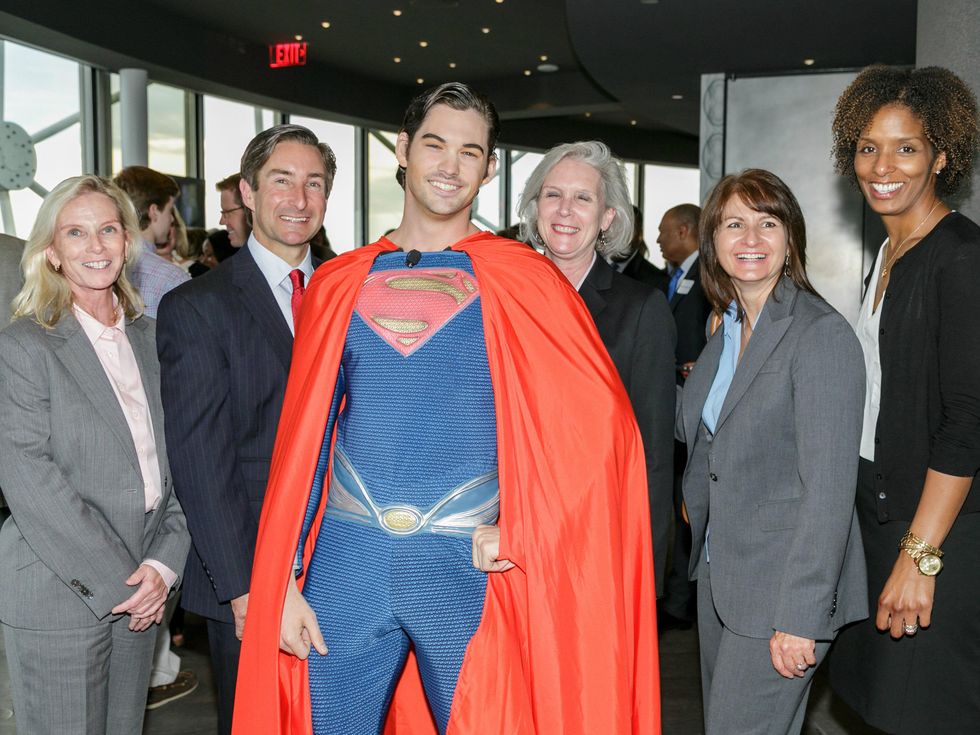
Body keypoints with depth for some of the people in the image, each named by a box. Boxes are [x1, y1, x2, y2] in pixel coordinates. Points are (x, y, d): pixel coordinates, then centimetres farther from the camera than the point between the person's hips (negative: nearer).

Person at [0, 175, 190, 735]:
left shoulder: (150, 337, 9)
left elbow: (180, 459, 7)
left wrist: (165, 563, -4)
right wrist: (114, 582, -14)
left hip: (141, 591, 5)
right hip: (58, 595, -5)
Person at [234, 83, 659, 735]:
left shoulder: (520, 279, -1)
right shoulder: (339, 283, 6)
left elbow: (601, 418, -6)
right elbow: (304, 436, 7)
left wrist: (521, 534, -10)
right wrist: (286, 579, 4)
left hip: (467, 563, -2)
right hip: (346, 559, 2)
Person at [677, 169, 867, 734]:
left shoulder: (823, 334, -16)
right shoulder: (726, 331, 9)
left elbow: (829, 487, -20)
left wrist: (800, 617, -22)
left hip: (784, 583, -7)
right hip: (719, 573, 8)